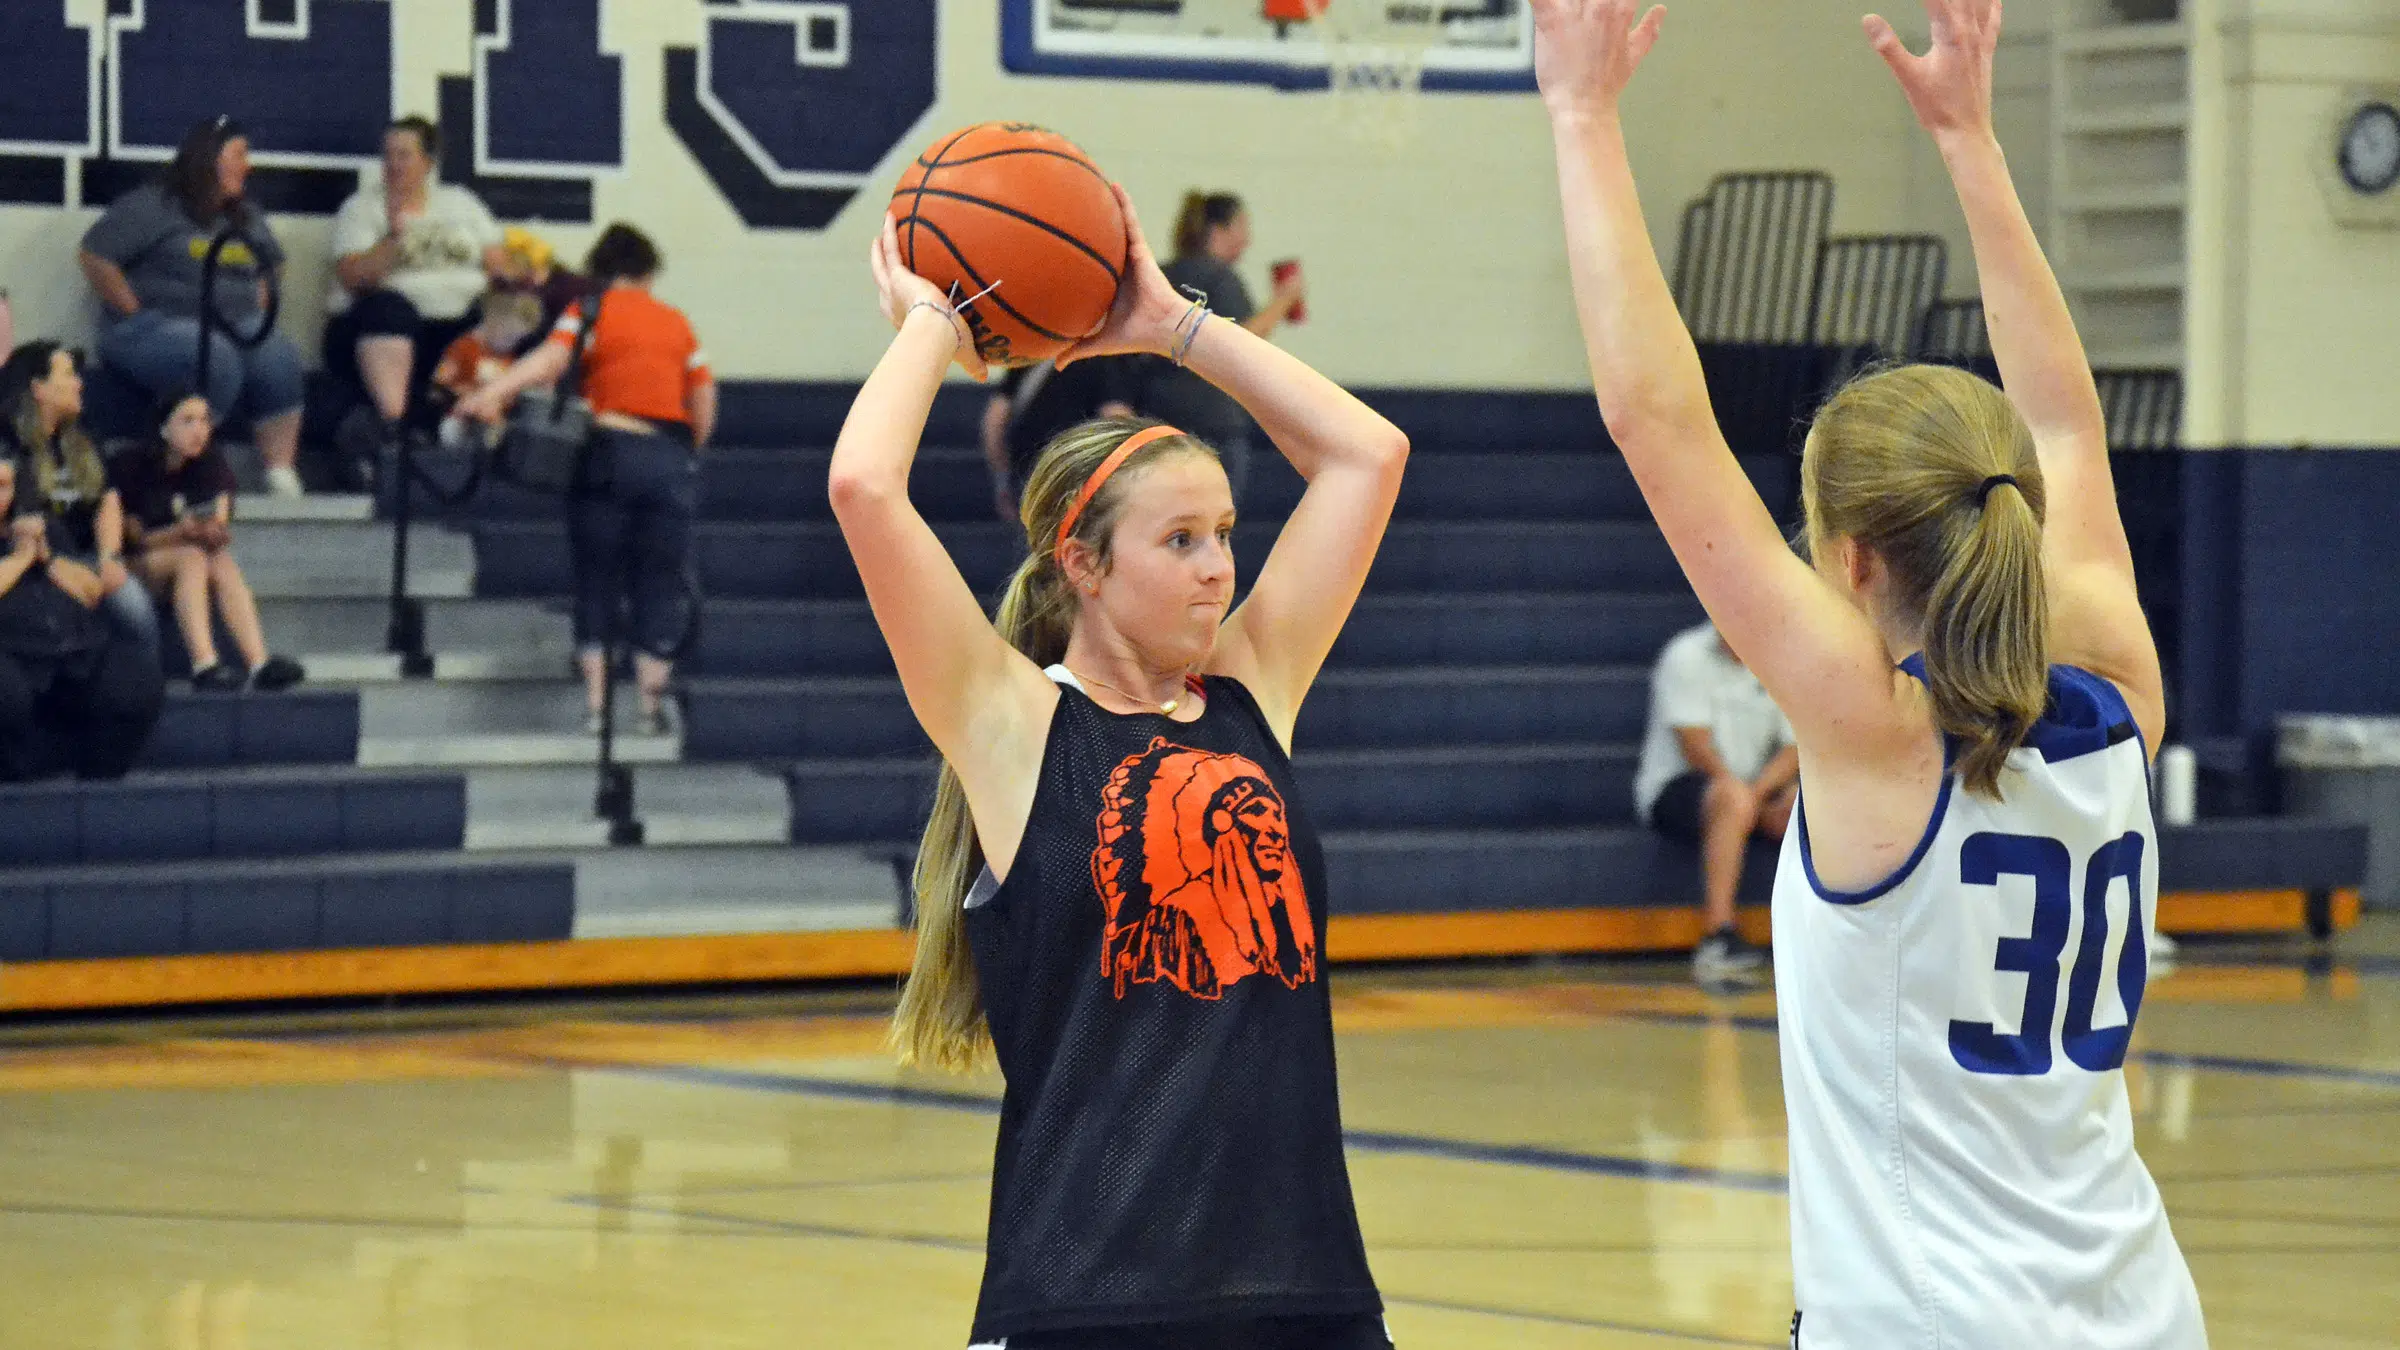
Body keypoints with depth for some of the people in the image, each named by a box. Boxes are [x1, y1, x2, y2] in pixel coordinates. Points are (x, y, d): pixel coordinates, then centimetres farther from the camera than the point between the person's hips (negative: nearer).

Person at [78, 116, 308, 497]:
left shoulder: (247, 219, 21)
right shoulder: (150, 208, -1)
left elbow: (270, 271, 30)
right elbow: (96, 256, -6)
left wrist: (257, 315, 11)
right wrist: (137, 316, -10)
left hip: (236, 324, 6)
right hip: (158, 324, -6)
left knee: (280, 357, -26)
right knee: (216, 359, -38)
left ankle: (282, 476, -30)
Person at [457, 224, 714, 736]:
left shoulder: (592, 310, 2)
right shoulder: (677, 322, 13)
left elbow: (553, 356, -17)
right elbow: (705, 405, 11)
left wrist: (496, 391, -30)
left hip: (610, 447, -2)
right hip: (670, 456, 2)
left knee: (596, 579, 8)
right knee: (660, 583, 6)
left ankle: (594, 698, 1)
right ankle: (652, 701, 3)